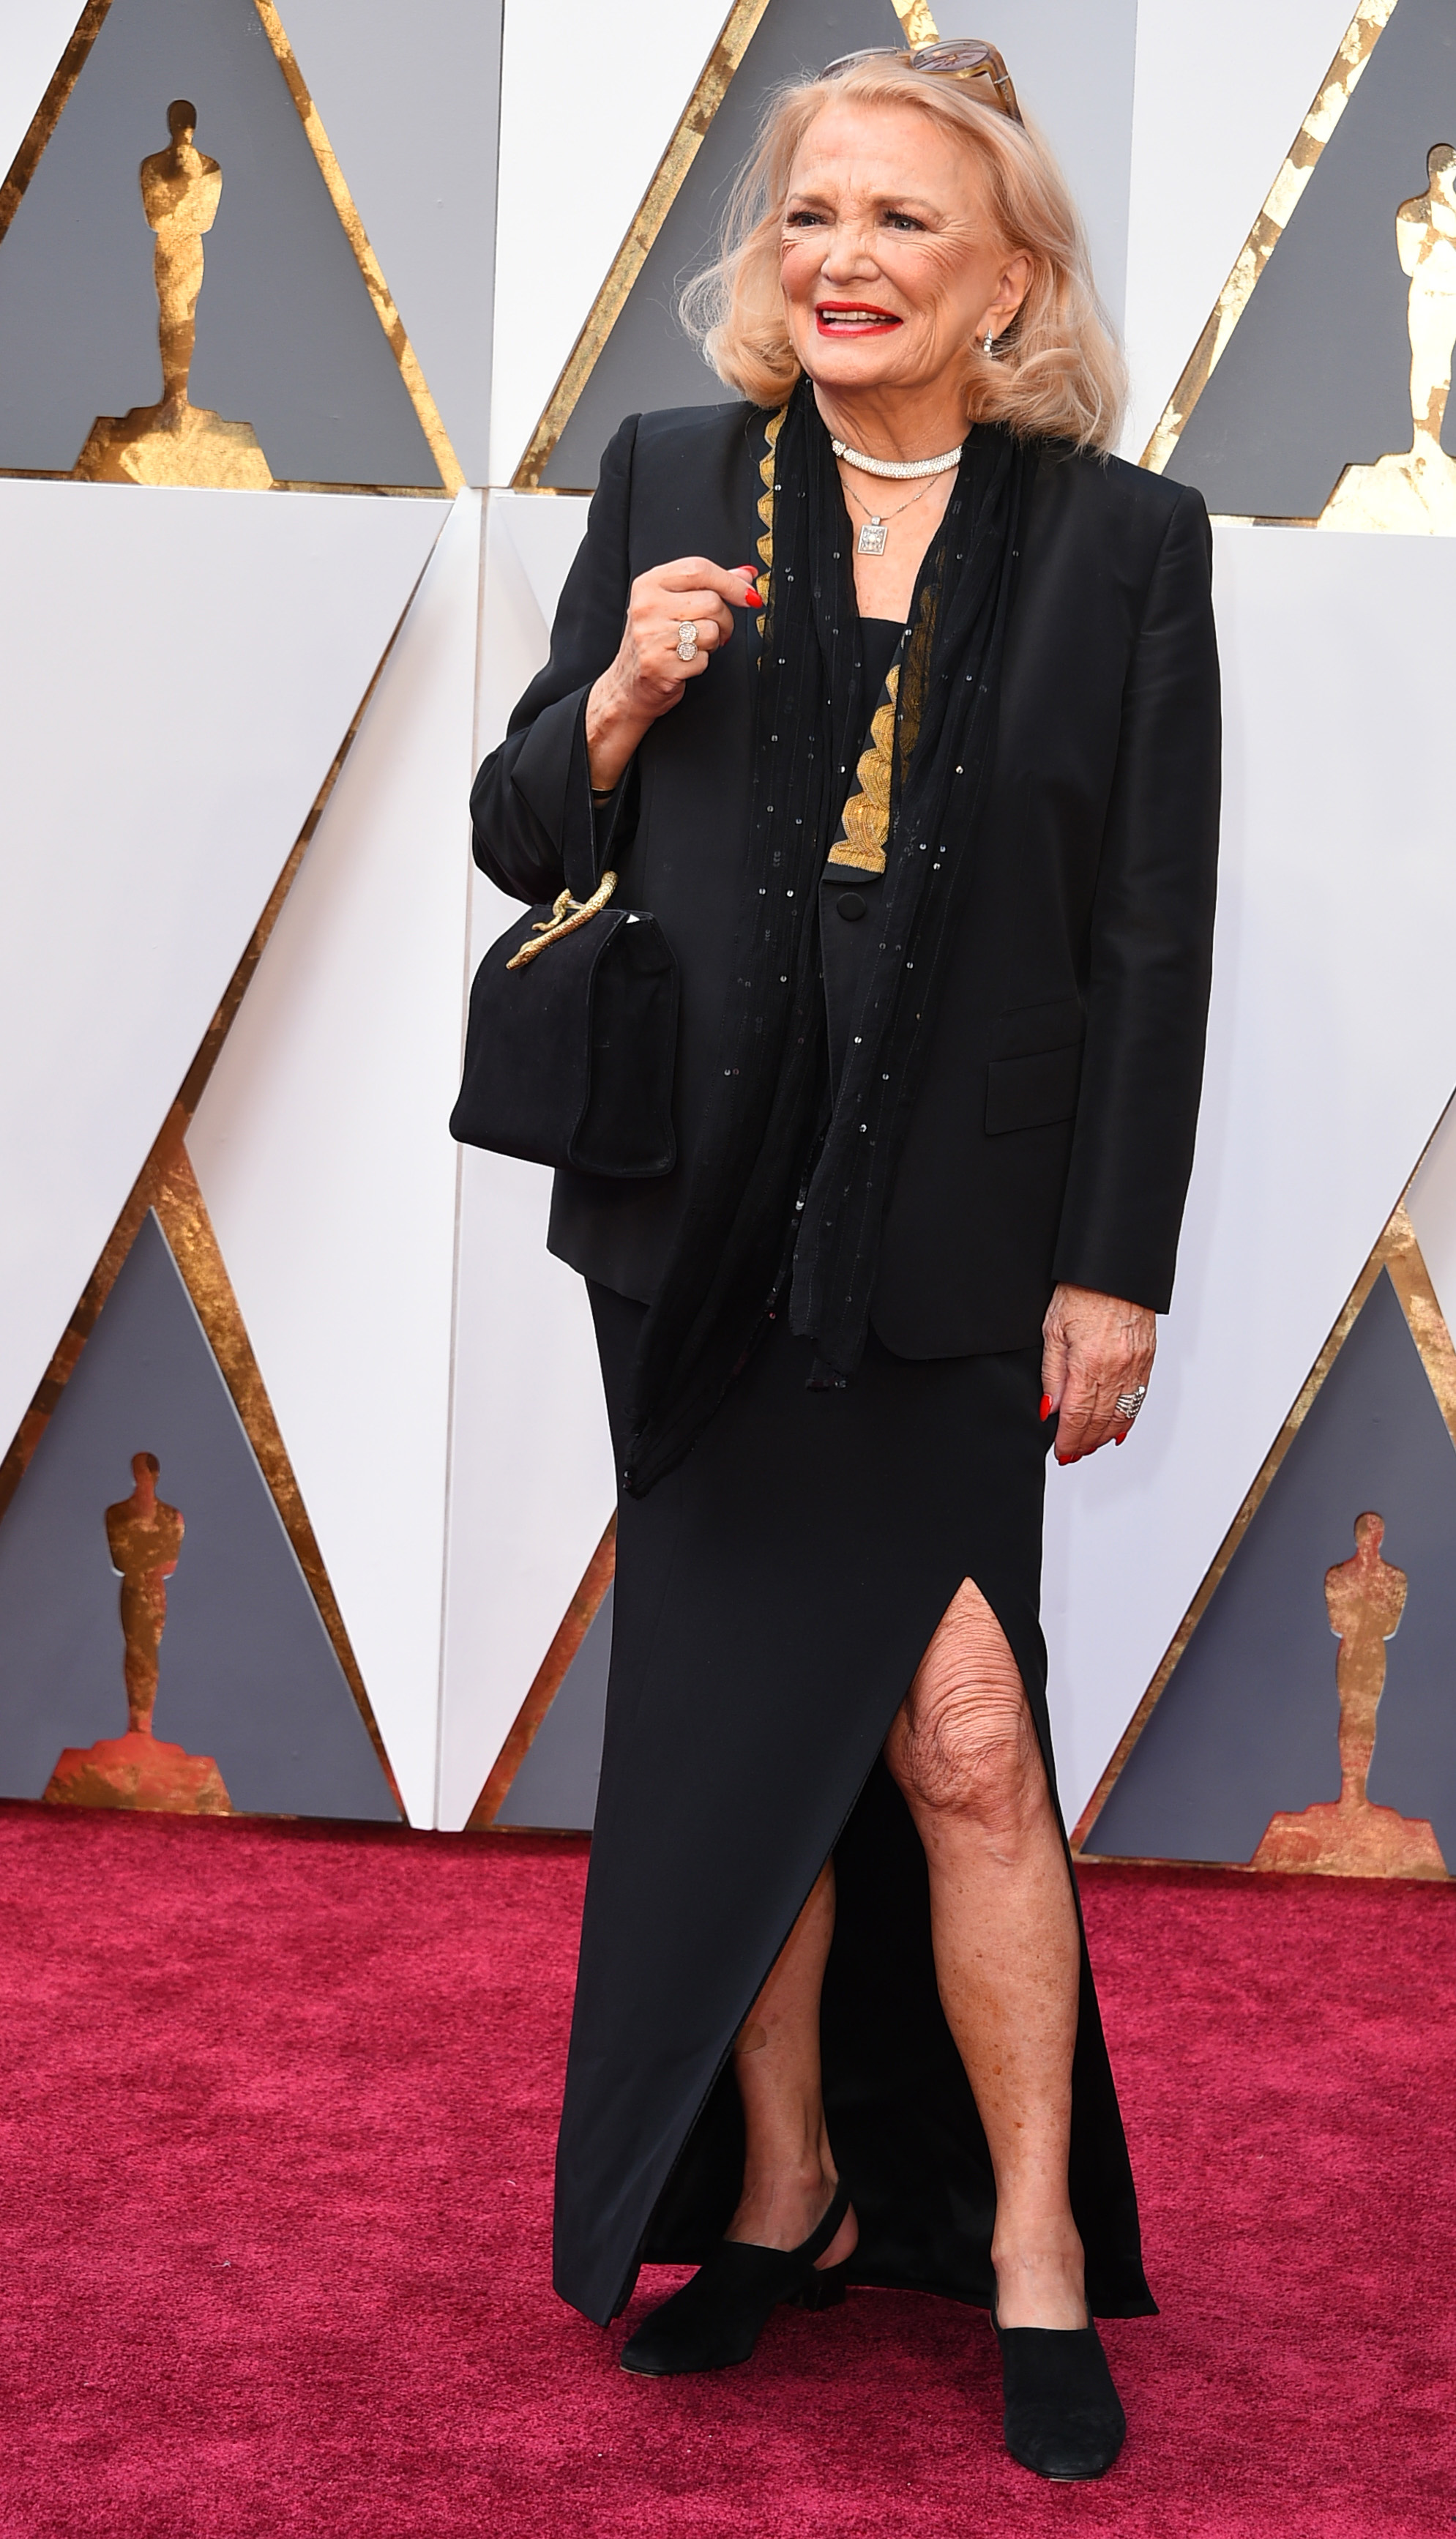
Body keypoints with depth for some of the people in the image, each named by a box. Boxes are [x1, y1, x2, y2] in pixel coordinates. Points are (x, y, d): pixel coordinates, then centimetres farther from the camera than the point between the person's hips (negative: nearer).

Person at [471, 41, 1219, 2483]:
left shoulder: (1125, 541, 0)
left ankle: (1034, 2247, 11)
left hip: (962, 1239, -2)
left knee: (961, 1732, -6)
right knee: (743, 1723, 10)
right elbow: (520, 841, 9)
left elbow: (1154, 944, -1)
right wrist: (621, 697, -11)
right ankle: (781, 2196, 26)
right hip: (713, 1214, 3)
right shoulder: (669, 483, 6)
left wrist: (1115, 1269, -5)